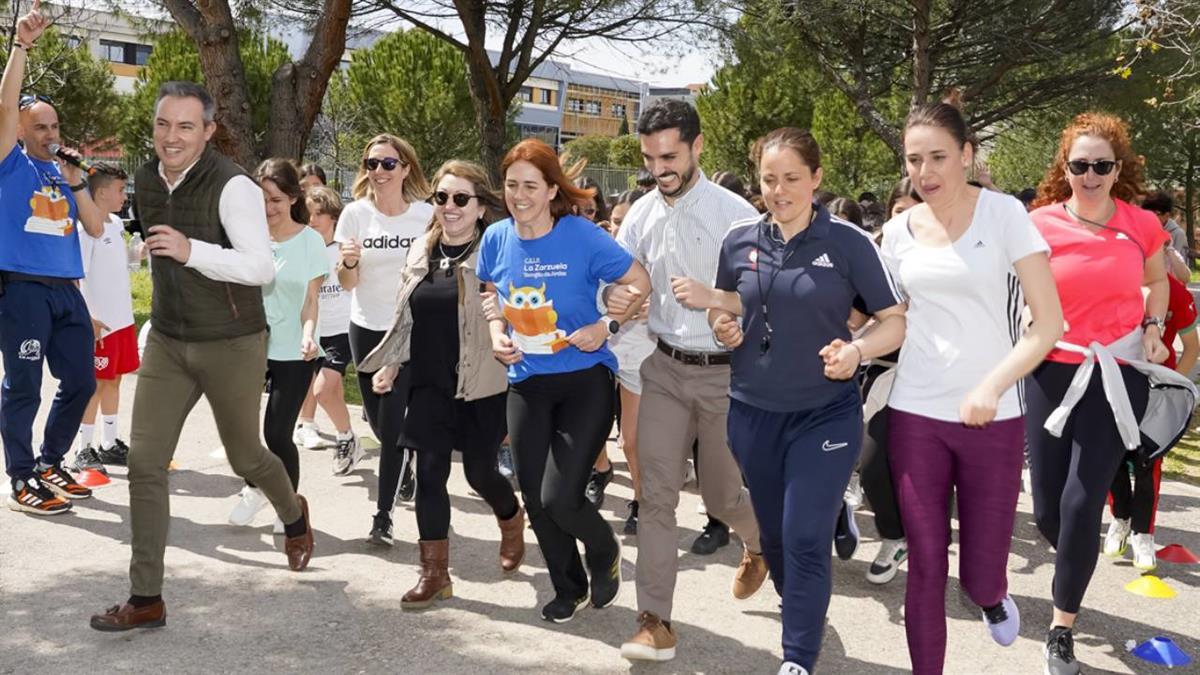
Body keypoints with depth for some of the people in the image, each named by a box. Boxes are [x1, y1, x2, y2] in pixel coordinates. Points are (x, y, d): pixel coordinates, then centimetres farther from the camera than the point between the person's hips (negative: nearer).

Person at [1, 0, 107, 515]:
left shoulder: (65, 175, 16)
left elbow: (96, 229, 9)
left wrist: (76, 182, -2)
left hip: (67, 290, 6)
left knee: (80, 382, 11)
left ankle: (50, 465, 28)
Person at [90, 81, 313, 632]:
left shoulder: (234, 186, -19)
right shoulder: (145, 181, 3)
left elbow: (262, 268, -27)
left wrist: (190, 251, -39)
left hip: (233, 345, -5)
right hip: (166, 342, 6)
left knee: (244, 457, 12)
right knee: (144, 465, -2)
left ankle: (293, 514, 46)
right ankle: (146, 599, 6)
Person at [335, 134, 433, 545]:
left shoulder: (427, 216, -8)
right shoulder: (355, 213, -5)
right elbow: (347, 284, -6)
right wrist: (348, 262, -27)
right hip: (366, 329, 3)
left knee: (393, 421, -9)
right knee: (378, 420, 14)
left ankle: (383, 516, 0)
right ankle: (405, 467, 46)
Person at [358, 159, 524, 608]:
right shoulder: (422, 250, 8)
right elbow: (407, 317, 16)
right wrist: (392, 364, 11)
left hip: (482, 386, -4)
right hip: (430, 384, 5)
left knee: (479, 472, 7)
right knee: (430, 474, 2)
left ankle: (512, 520, 41)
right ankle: (435, 574, 12)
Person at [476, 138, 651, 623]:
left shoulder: (582, 236, -14)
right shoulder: (496, 239, 0)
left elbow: (641, 286, -6)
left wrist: (607, 326, -17)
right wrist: (497, 335, -2)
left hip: (584, 379, -5)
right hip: (527, 383, 5)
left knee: (560, 496, -13)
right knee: (535, 501, 8)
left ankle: (605, 552, 22)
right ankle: (569, 588, 33)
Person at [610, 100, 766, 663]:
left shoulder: (734, 212, -12)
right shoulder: (640, 215, 2)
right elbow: (620, 280, 12)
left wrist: (710, 297, -26)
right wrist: (616, 299, -12)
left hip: (726, 372, -3)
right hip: (664, 368, 3)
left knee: (721, 495, 11)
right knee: (656, 494, -1)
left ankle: (759, 543, 47)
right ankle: (655, 620, 6)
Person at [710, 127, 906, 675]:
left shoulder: (848, 242, -10)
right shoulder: (739, 239, 0)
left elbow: (897, 320, -7)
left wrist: (857, 350, -26)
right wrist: (723, 325, -8)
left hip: (825, 414, -4)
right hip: (752, 411, 4)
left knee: (805, 540, -8)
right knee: (773, 535, 16)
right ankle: (804, 616, 43)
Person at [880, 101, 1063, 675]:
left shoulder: (1004, 214, -7)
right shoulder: (898, 231, 4)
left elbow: (1049, 322, -10)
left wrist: (992, 386, -22)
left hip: (992, 418, -2)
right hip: (914, 415, 2)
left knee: (980, 578, 4)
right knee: (926, 569, 3)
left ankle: (994, 597, 41)